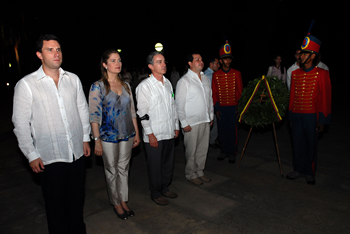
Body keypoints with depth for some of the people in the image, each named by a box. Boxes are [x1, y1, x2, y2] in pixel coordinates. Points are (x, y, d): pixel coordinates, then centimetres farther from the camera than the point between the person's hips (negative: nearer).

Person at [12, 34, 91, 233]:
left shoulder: (73, 79, 3)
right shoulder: (26, 84, -8)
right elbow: (21, 123, -5)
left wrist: (86, 138, 11)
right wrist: (31, 155, -6)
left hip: (78, 152, 4)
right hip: (50, 157, -3)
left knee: (77, 199, 18)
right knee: (56, 203, 13)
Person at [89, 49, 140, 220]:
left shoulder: (125, 85, 6)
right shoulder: (98, 86, -9)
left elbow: (132, 111, 10)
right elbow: (94, 115, -10)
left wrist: (137, 133, 9)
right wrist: (97, 140, -12)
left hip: (127, 135, 4)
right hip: (109, 136, -4)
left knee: (124, 169, 15)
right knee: (112, 171, 10)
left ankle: (123, 201, 31)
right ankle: (116, 203, 29)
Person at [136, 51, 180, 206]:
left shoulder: (167, 83, 10)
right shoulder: (144, 86, -11)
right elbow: (142, 113, -13)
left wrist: (176, 126, 15)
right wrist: (150, 134, -15)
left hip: (169, 132, 7)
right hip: (154, 135, -6)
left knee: (168, 162, 17)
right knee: (155, 165, 6)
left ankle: (165, 188, 37)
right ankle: (156, 193, 26)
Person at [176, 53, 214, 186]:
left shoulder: (205, 78, 10)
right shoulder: (184, 81, -11)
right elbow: (179, 104, -12)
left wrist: (211, 116, 16)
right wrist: (184, 123, -13)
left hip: (205, 121, 6)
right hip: (192, 123, -6)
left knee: (203, 149, 14)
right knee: (192, 150, 4)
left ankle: (199, 172, 32)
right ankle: (191, 174, 23)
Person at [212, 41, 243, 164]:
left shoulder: (236, 73, 2)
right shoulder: (216, 75, 4)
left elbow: (240, 91, 3)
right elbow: (214, 93, 4)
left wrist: (239, 107, -2)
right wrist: (216, 108, -1)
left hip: (233, 107, -1)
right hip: (221, 108, 1)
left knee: (232, 130, 3)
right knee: (222, 130, 8)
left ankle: (232, 153, 17)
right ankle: (224, 151, 24)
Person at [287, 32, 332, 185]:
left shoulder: (321, 74, -5)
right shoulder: (295, 74, 8)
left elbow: (325, 98, -6)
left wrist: (322, 120, -9)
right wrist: (291, 116, 12)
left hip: (311, 116, -4)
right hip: (296, 115, 4)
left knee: (311, 144, 6)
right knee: (297, 143, 10)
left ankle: (310, 173, 21)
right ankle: (299, 169, 25)